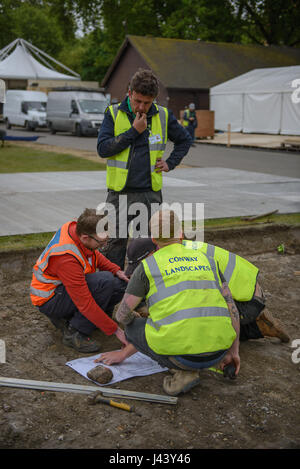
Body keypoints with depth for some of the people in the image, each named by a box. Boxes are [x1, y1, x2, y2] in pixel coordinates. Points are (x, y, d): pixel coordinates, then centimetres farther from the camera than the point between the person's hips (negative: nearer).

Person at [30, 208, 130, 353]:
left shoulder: (76, 227, -12)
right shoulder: (67, 258, -35)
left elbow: (94, 254, 11)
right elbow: (85, 303, -33)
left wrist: (116, 270, -5)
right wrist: (115, 330, -28)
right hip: (49, 300, -9)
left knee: (121, 284, -3)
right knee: (106, 281, -30)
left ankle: (66, 317, 7)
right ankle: (74, 333, -18)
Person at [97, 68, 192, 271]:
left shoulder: (163, 115, 4)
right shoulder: (114, 113, 0)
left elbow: (185, 140, 19)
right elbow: (102, 148, -11)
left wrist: (170, 163, 6)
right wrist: (133, 131, -13)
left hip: (150, 193, 1)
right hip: (120, 194, -1)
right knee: (116, 243, 3)